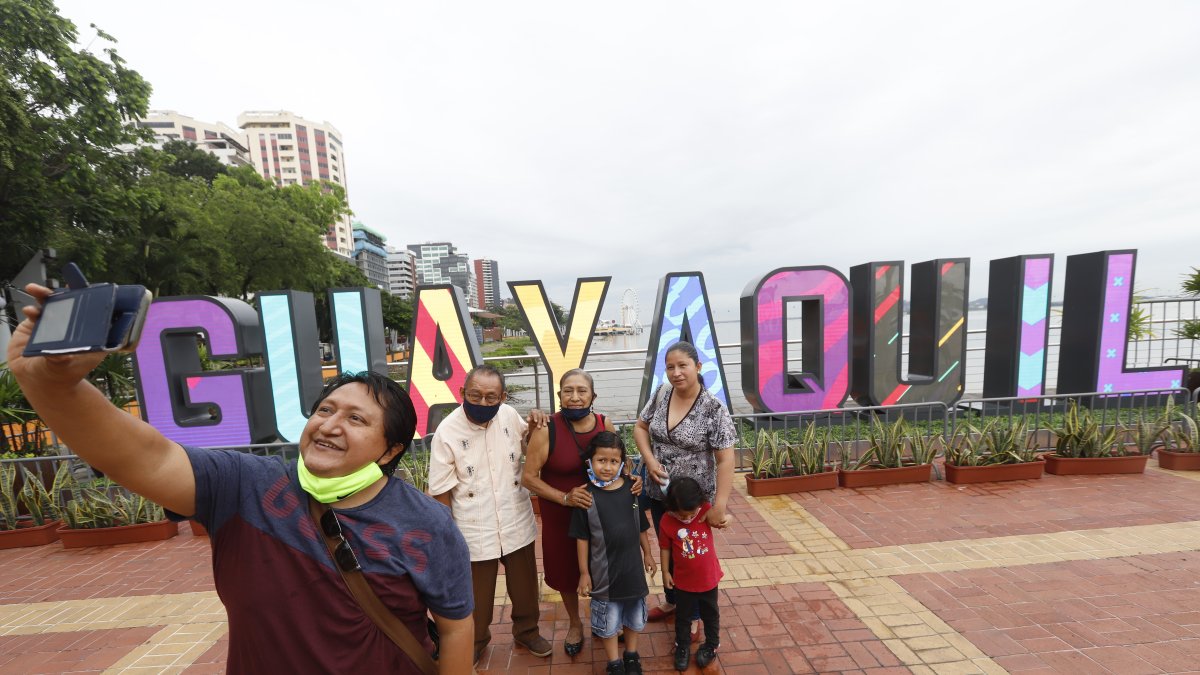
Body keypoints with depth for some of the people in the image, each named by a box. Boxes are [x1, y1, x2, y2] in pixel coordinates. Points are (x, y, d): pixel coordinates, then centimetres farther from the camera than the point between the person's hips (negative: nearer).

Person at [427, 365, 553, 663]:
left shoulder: (510, 415, -10)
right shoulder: (446, 432, -19)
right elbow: (441, 494, -12)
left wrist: (535, 428, -12)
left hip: (517, 523, 3)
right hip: (474, 532, -2)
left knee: (524, 585, 22)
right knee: (476, 595, 21)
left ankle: (526, 630, 50)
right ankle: (475, 641, 51)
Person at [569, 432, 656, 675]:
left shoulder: (631, 488, -10)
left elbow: (641, 527, 3)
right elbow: (582, 538, -10)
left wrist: (648, 555, 11)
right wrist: (584, 572, -6)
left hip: (631, 566, 3)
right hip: (603, 570, -3)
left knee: (634, 616, 23)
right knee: (608, 620, 16)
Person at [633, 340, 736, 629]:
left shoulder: (714, 409, -21)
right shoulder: (661, 395, -7)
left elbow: (725, 460, -19)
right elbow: (640, 427, 5)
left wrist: (719, 506, -21)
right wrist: (649, 460, -10)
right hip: (658, 494, 5)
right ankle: (671, 601, 52)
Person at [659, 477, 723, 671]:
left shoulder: (706, 509, -20)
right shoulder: (666, 521, -22)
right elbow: (665, 548, -9)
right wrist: (665, 572, -2)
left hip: (708, 577, 1)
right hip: (683, 580, -1)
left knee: (710, 614, 24)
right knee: (683, 615, 22)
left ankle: (712, 645, 50)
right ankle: (682, 646, 47)